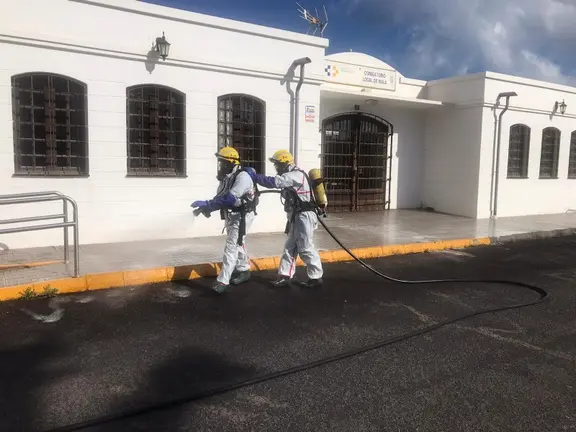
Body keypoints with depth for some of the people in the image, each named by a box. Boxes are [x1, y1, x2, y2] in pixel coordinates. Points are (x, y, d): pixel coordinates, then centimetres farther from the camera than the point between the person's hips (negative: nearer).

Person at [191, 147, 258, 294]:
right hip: (231, 215, 9)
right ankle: (243, 271, 37)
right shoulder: (226, 177, 6)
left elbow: (229, 198, -33)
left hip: (242, 216, -9)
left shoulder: (242, 176, -23)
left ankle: (223, 281, -9)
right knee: (238, 244, 20)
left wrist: (206, 204, -34)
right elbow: (220, 197, 4)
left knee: (231, 247, -11)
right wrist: (206, 208, -14)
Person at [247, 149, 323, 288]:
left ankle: (316, 277, 9)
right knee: (290, 247, 10)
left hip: (304, 216, -10)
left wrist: (254, 176, -22)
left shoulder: (296, 175, -17)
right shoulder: (290, 176, 17)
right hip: (297, 217, 10)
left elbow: (274, 182, -28)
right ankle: (285, 276, 15)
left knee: (305, 248, -4)